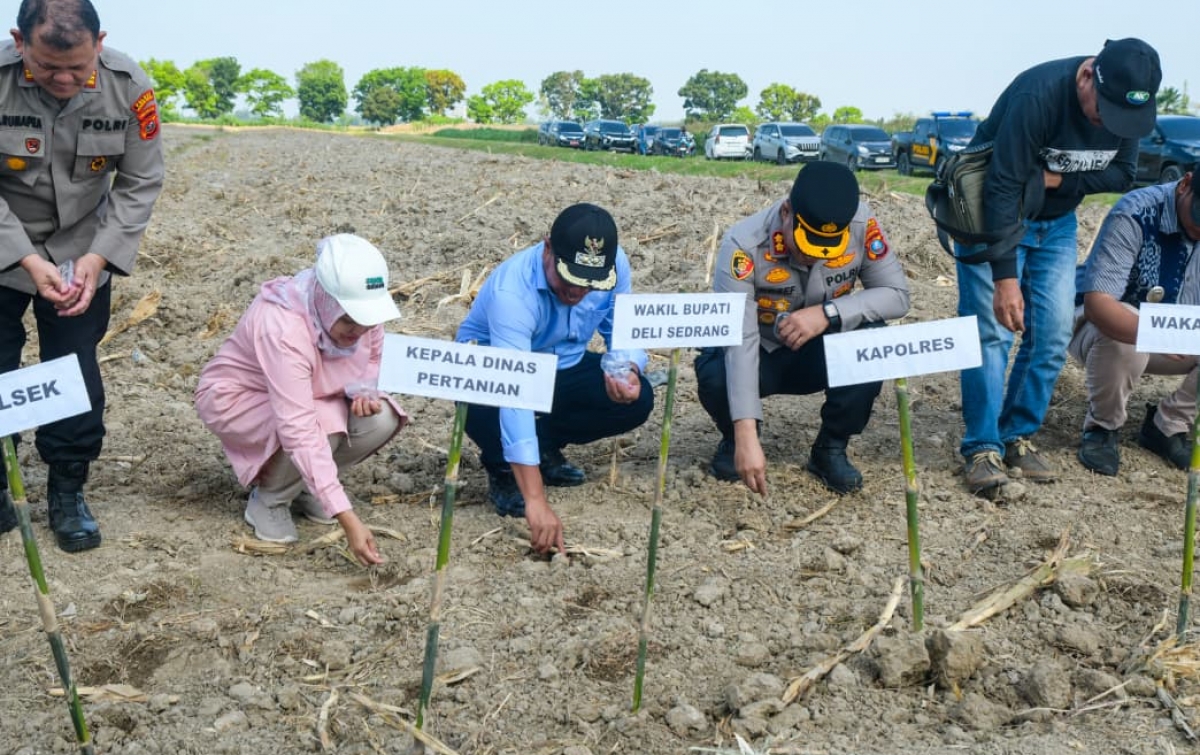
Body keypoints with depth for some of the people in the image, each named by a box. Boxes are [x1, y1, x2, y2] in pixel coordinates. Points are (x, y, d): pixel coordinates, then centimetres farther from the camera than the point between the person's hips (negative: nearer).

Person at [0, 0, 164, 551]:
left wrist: (97, 258, -17)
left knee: (77, 378, 2)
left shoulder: (127, 87, -18)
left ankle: (67, 494, 19)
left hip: (81, 255, 1)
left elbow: (141, 183, -9)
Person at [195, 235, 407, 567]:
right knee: (318, 429, -35)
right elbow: (299, 431, -44)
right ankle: (268, 499, -5)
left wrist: (364, 389, -25)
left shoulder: (361, 307, -20)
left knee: (381, 420, -22)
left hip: (309, 397, 6)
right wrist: (347, 519, -48)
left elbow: (373, 359, 1)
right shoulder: (283, 328, -39)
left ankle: (305, 485, 4)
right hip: (236, 398, -6)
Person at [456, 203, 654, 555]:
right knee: (484, 408, -39)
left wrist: (628, 370, -34)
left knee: (637, 399, -19)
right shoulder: (512, 290, -38)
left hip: (562, 368, 5)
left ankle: (545, 446, 7)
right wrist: (536, 500, -52)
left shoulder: (615, 265, -21)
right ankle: (501, 471, -3)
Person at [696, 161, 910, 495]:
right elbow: (740, 342, -36)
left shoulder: (862, 224, -22)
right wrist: (746, 435, -44)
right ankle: (734, 440, 3)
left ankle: (831, 449, -4)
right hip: (760, 357, -2)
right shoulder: (744, 244, -30)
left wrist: (828, 313, -32)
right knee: (715, 376, -35)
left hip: (819, 353, 2)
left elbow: (897, 294, -14)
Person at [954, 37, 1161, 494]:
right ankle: (982, 448, -7)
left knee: (1054, 332, -1)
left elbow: (1122, 174, -3)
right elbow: (1002, 189, -32)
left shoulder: (1126, 104, -14)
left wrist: (1060, 180, -23)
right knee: (992, 329, -13)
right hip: (993, 218, -6)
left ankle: (1019, 437, 11)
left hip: (1056, 223, 6)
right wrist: (1005, 279, -33)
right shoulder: (1038, 94, -32)